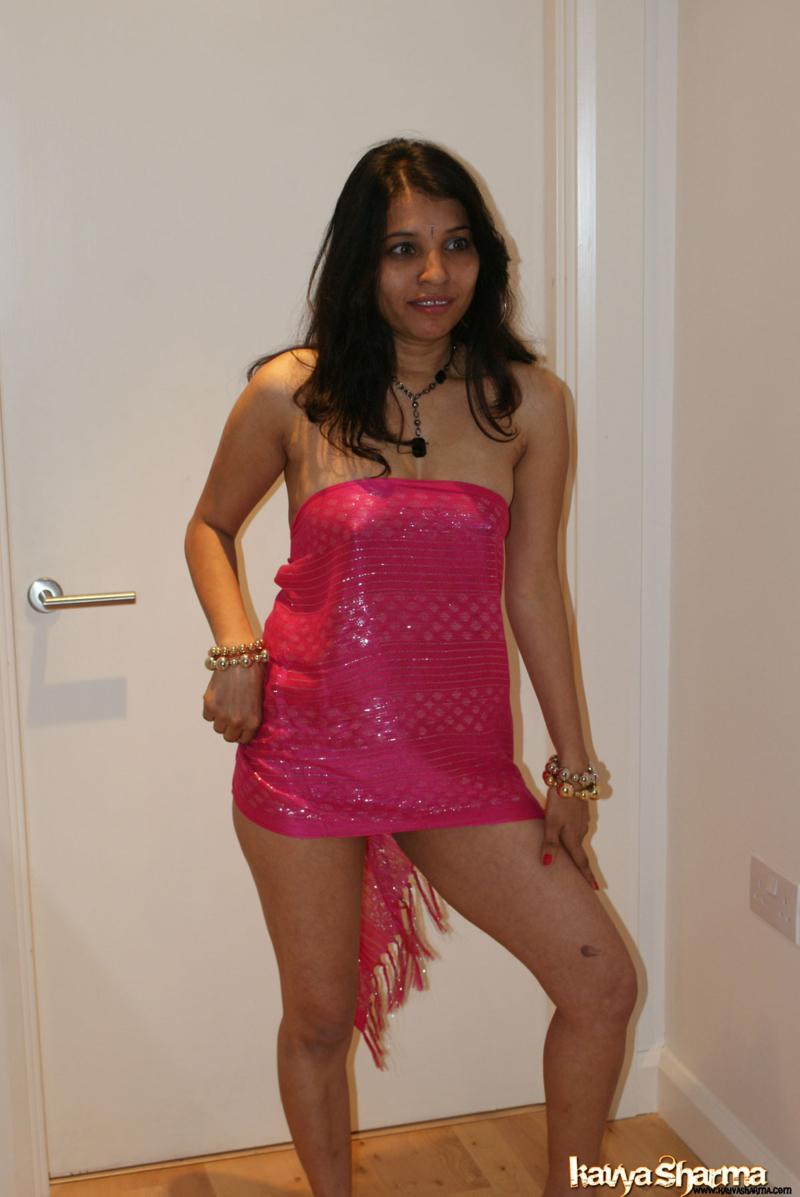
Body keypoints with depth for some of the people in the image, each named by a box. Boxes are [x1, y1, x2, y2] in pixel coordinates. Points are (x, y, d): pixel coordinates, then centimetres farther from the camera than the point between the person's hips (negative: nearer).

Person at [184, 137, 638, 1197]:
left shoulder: (528, 401, -2)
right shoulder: (288, 395, -5)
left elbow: (534, 589, 2)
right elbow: (210, 528, 10)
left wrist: (573, 765, 3)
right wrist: (235, 648, -9)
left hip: (462, 761, 2)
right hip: (307, 752, -1)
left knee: (604, 983, 0)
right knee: (320, 1019, 12)